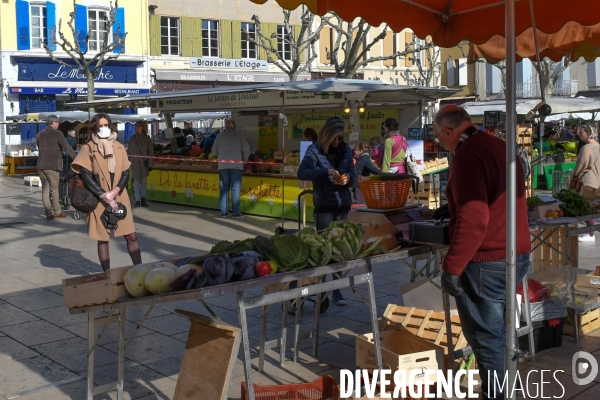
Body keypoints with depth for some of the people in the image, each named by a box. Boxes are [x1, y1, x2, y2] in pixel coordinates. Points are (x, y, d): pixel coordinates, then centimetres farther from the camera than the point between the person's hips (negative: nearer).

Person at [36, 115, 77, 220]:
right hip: (52, 165, -5)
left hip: (41, 165, 5)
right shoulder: (57, 133, -5)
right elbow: (67, 148, -10)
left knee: (45, 189, 7)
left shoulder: (40, 135, 14)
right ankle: (57, 212, 15)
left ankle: (48, 214, 5)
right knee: (54, 189, 5)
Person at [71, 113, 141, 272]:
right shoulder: (88, 149, -3)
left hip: (120, 198, 2)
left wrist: (115, 191, -14)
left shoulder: (118, 147, 6)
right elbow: (86, 177, -9)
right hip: (99, 201, -2)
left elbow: (126, 173, 4)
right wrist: (105, 197, -15)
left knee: (132, 236, 0)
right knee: (103, 239, 4)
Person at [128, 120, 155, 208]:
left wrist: (150, 164, -6)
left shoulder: (147, 138, 0)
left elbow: (151, 152, -1)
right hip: (135, 163, 1)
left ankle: (143, 200, 13)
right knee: (136, 182, 1)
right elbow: (129, 151, 7)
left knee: (143, 182, 6)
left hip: (144, 163, -1)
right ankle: (137, 201, 3)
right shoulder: (133, 138, 5)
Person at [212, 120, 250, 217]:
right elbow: (246, 149, -2)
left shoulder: (220, 136, 9)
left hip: (222, 166, 2)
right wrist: (244, 160, 14)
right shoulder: (239, 135, 2)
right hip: (236, 165, -2)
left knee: (223, 189, 8)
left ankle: (223, 212, 9)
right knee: (235, 189, 1)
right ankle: (235, 212, 0)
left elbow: (214, 151, 14)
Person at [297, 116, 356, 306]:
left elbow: (352, 176, 10)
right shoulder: (315, 150, -5)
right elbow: (302, 172, -17)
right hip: (324, 205, -4)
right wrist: (325, 171, -29)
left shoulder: (346, 150, 9)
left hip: (343, 205, 4)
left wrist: (348, 178, -14)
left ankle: (337, 290, 11)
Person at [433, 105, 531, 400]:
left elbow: (472, 219, -25)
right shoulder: (501, 148, 11)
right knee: (499, 335, 20)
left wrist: (451, 267, -20)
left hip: (485, 263, -9)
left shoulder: (468, 156, -18)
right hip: (517, 256, 10)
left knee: (487, 340, 1)